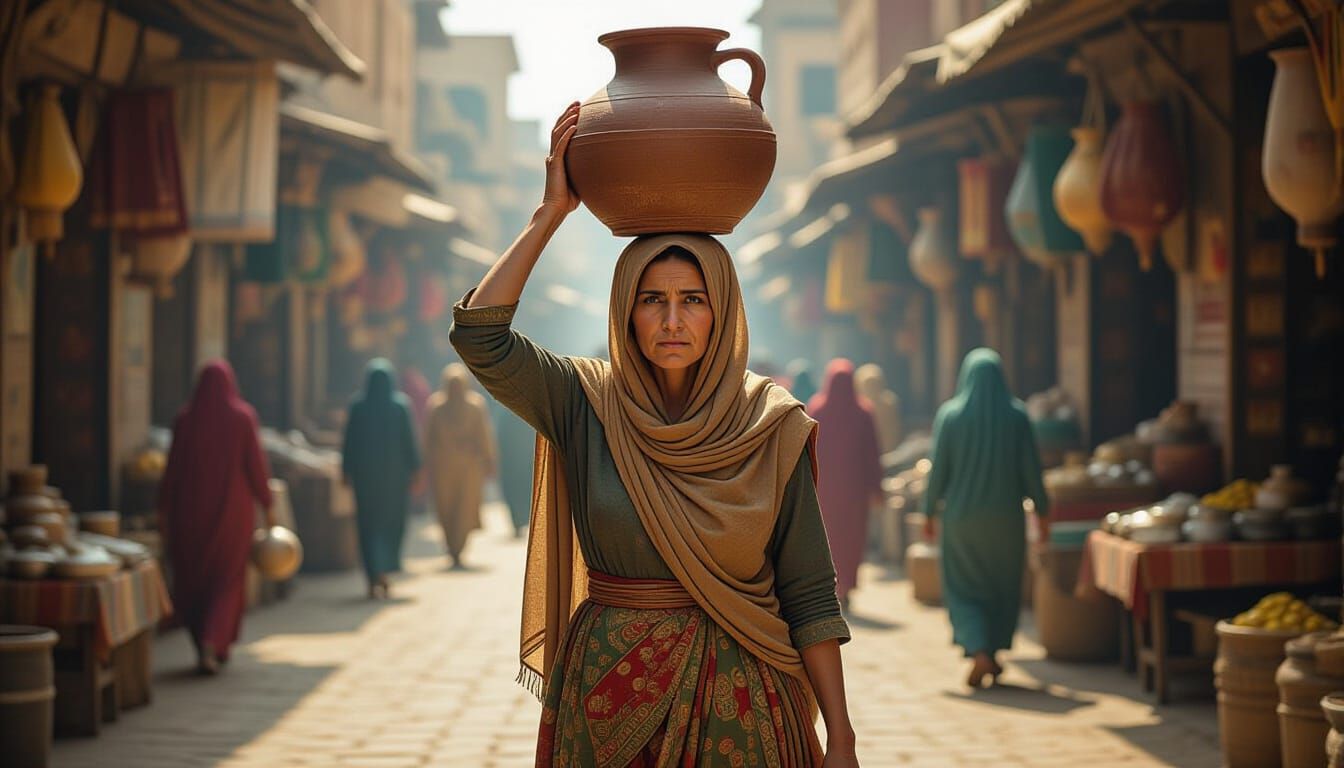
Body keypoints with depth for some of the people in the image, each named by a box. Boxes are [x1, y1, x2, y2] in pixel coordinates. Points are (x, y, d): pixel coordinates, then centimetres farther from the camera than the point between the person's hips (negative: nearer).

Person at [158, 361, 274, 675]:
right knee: (227, 580, 6)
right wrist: (267, 507, 2)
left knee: (192, 578, 16)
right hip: (233, 508, -1)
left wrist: (163, 511, 1)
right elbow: (256, 464, -7)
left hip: (192, 509, 1)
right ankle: (214, 643, -15)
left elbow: (173, 467, -5)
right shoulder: (243, 417, -7)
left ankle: (211, 647, 21)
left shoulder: (185, 419, -3)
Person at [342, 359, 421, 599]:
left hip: (365, 473, 0)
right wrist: (414, 469, 2)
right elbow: (409, 440, -5)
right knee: (393, 523, 12)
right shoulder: (401, 406, -5)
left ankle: (374, 578, -2)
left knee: (368, 525, 6)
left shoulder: (358, 407, -4)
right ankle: (385, 573, 4)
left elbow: (349, 442, -1)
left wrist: (347, 471, 6)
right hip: (395, 472, 0)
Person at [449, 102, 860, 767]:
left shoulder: (772, 429, -3)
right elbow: (478, 335, -17)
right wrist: (551, 212, -12)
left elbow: (808, 594, -4)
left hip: (736, 705, 0)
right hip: (609, 693, 0)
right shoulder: (585, 403, -2)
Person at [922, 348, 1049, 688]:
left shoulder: (950, 415, -5)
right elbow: (1031, 468, -4)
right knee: (1003, 586, 17)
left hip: (961, 516, -1)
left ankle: (979, 652, -12)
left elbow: (938, 468, -5)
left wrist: (930, 511, 5)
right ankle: (994, 653, 21)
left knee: (964, 587, 7)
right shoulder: (1016, 415, -4)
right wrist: (1042, 510, 5)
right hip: (1005, 516, 1)